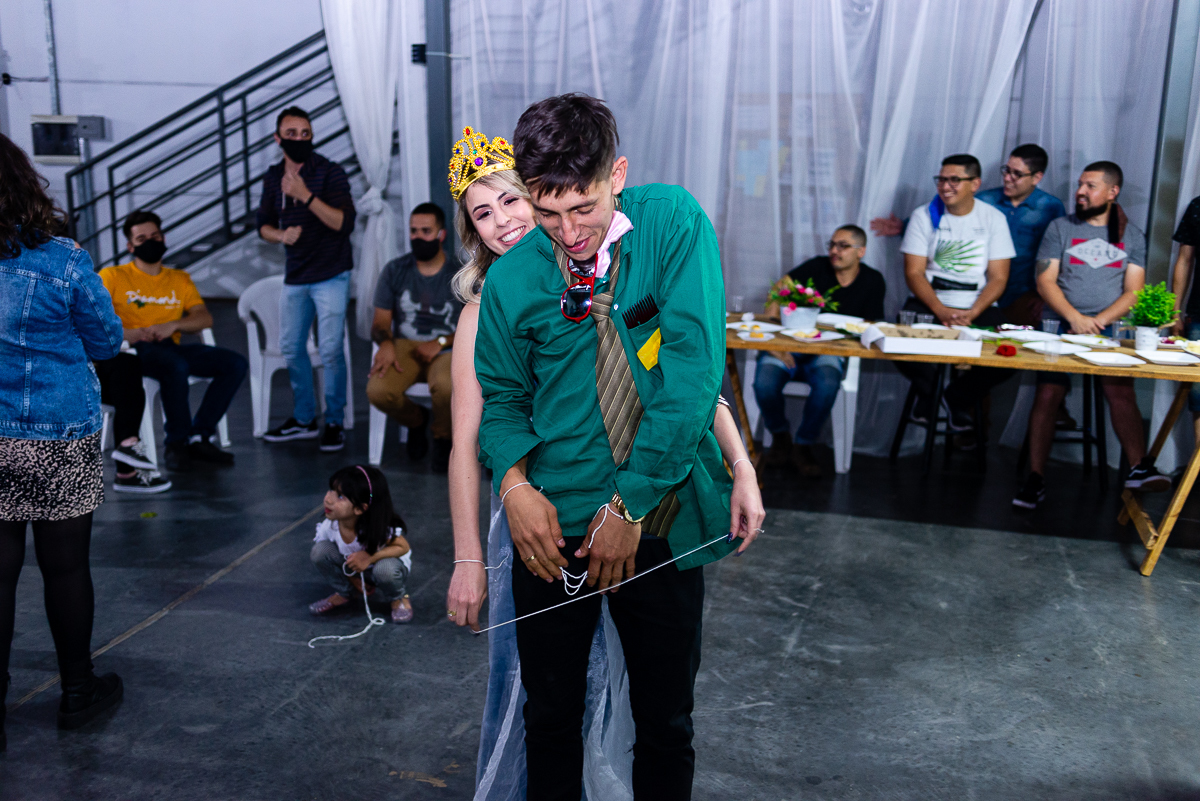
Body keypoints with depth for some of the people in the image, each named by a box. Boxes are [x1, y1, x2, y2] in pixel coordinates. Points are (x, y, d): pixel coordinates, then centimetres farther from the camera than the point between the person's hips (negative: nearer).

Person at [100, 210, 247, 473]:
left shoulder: (179, 279, 23)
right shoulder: (113, 277, 12)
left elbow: (205, 318, 10)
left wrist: (172, 325, -9)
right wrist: (122, 333, -19)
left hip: (171, 348, 5)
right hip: (134, 351, -5)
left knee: (236, 364, -16)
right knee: (176, 366, -38)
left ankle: (199, 437, -14)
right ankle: (176, 442, -19)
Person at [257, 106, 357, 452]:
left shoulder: (330, 173, -9)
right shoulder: (273, 177, 8)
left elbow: (344, 223, -20)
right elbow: (264, 224, 16)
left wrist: (306, 196, -26)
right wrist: (281, 235, -6)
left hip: (331, 276, -6)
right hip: (294, 277, 6)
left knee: (330, 350, -8)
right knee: (291, 348, 10)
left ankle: (335, 422, 6)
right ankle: (303, 419, 25)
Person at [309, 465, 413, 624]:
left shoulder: (377, 529, -34)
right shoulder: (329, 526, -21)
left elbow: (403, 547, -24)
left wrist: (370, 557, -35)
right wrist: (352, 579, -9)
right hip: (354, 570, 4)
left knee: (385, 568, -39)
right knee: (319, 551, -20)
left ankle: (399, 598, -3)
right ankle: (342, 594, 5)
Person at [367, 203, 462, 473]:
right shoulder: (395, 271, 9)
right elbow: (380, 322, 9)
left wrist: (440, 342, -15)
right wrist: (385, 343, -15)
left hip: (447, 350, -2)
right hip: (404, 347, 3)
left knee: (445, 386, -38)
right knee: (377, 391, -29)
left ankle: (442, 437, -2)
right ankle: (416, 420, 9)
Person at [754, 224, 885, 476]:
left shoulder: (873, 281, 7)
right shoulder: (817, 267, 2)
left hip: (828, 352, 0)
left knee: (828, 385, -35)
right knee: (764, 383, -29)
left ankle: (804, 444, -9)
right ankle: (780, 435, 4)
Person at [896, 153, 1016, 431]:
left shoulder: (993, 218, 4)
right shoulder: (924, 216, 3)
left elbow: (998, 278, -1)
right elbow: (913, 273, -4)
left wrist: (971, 313, -18)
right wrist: (941, 311, -19)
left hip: (978, 307, 1)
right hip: (928, 304, 0)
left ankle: (959, 397, 7)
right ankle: (929, 389, 8)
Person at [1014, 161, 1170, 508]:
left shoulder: (1132, 236, 15)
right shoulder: (1060, 228, 11)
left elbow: (1133, 292, 7)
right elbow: (1045, 281, 3)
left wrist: (1100, 320, -10)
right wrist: (1074, 317, -12)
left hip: (1110, 327, 1)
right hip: (1061, 324, 0)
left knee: (1121, 389, -26)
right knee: (1048, 392, -19)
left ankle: (1139, 467, -26)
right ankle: (1035, 479, -16)